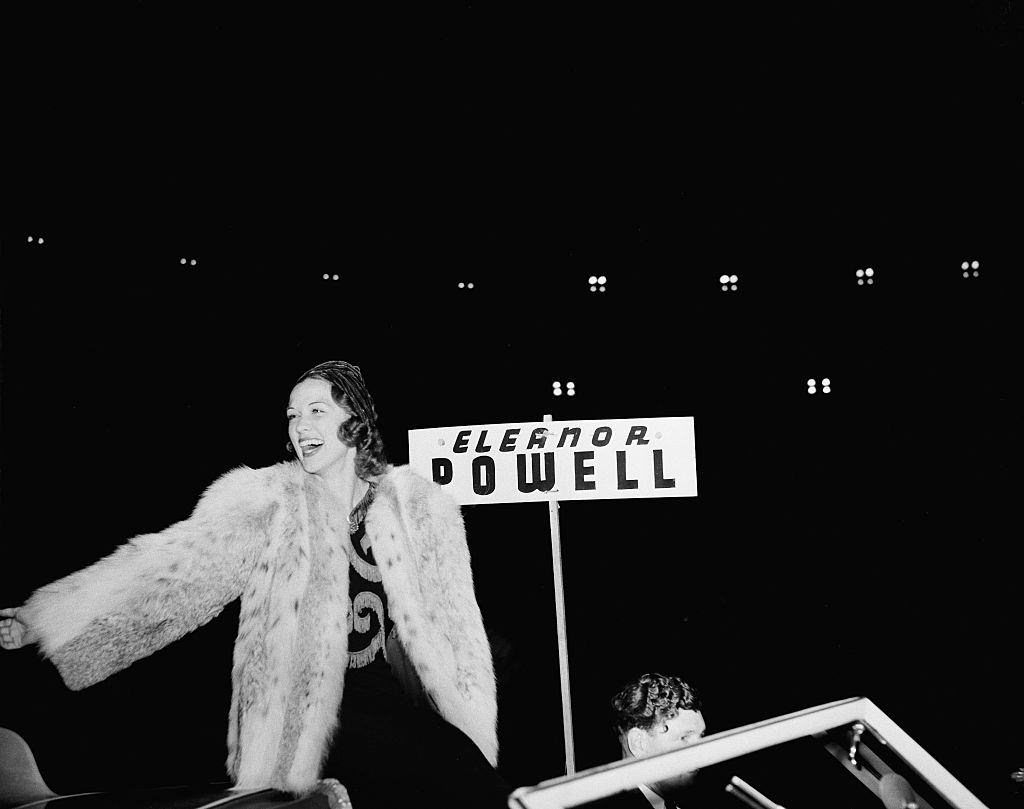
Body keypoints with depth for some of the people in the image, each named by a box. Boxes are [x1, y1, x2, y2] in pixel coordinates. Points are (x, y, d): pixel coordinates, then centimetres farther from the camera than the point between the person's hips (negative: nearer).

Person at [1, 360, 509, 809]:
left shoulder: (419, 508, 4)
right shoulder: (266, 502, -2)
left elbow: (453, 629, 9)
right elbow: (175, 568, -13)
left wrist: (473, 726, 4)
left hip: (399, 703, 3)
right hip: (315, 718, -3)